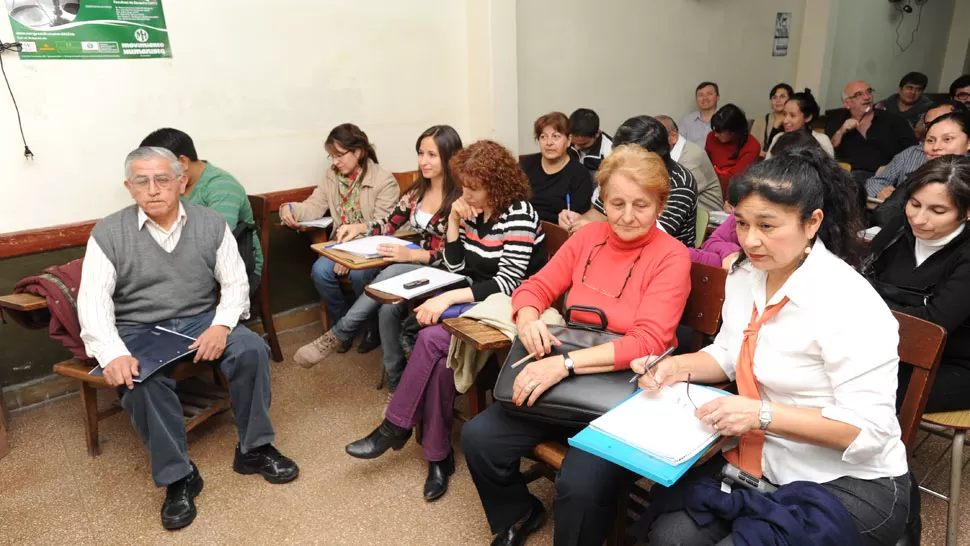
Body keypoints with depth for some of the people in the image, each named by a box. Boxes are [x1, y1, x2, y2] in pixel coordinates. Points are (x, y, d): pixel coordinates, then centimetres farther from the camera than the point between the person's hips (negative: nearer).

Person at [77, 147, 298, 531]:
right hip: (138, 331, -1)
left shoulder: (211, 223, 0)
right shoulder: (108, 234, -4)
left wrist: (220, 326, -21)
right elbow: (93, 300, -10)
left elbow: (235, 283, -1)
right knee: (140, 381, -32)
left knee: (251, 349, -24)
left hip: (201, 321, 2)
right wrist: (113, 354, -27)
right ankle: (178, 477, -15)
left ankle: (253, 449, -7)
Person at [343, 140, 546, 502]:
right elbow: (457, 269, 7)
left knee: (431, 340, -25)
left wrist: (449, 298, -29)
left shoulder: (519, 214, -16)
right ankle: (438, 457, -7)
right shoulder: (472, 212, 6)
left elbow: (507, 283, -23)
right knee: (439, 357, -21)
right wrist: (454, 223, -6)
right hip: (479, 302, 6)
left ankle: (396, 427, -4)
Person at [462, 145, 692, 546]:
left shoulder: (671, 256, -11)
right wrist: (527, 319, -17)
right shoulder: (589, 236, 4)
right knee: (478, 437, -10)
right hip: (566, 381, 5)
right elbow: (535, 288, 7)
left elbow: (649, 342, -21)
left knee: (580, 485, -28)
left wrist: (566, 364, -31)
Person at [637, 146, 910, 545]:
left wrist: (763, 415, -31)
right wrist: (680, 368, -4)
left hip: (850, 485, -5)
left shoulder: (849, 304, -22)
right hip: (764, 464, 6)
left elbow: (869, 429, -22)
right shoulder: (744, 276, -1)